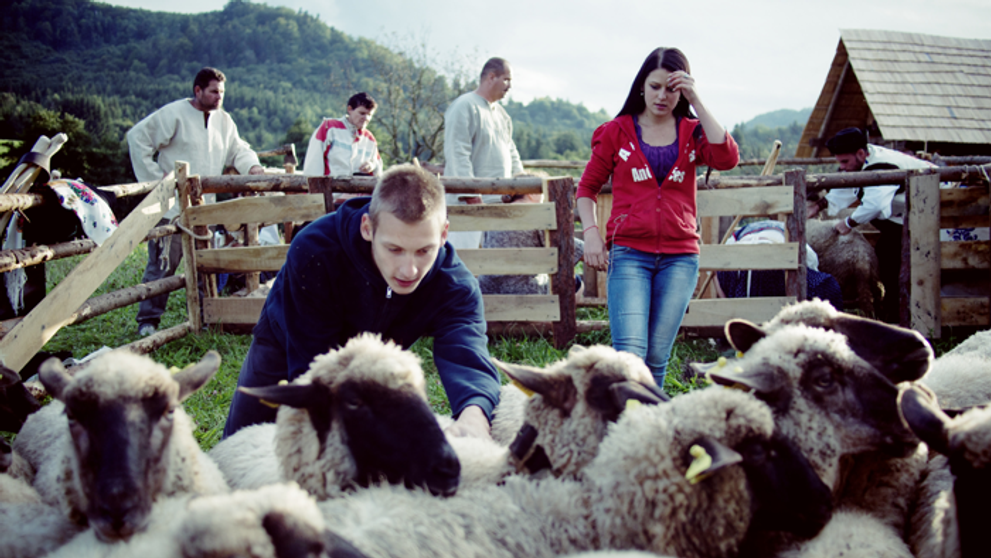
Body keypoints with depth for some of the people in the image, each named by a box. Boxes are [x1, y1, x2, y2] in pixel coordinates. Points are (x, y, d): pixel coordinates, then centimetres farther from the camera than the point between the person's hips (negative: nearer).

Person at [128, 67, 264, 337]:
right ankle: (148, 319, 7)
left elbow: (237, 150, 17)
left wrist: (252, 166, -7)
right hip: (171, 206, -6)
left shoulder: (223, 121, 11)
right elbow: (137, 137, -8)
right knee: (163, 264, -4)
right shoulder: (174, 114, -8)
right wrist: (154, 178, -12)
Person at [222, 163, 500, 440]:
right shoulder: (314, 252, -40)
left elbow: (467, 356, -51)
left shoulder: (455, 287, -34)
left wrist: (474, 414, -75)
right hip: (287, 350, -1)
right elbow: (312, 364, -41)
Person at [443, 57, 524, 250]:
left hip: (500, 201, 9)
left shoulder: (500, 112, 19)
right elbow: (457, 154, -16)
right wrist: (470, 195, -22)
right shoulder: (464, 106, -9)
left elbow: (510, 150, 26)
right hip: (471, 203, -9)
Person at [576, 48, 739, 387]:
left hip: (680, 256, 2)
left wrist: (696, 101, -7)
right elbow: (588, 186, 13)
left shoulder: (692, 133, 11)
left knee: (657, 355, 4)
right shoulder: (617, 131, 8)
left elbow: (727, 158, -9)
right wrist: (591, 232, -3)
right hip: (629, 253, -2)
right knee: (630, 350, -17)